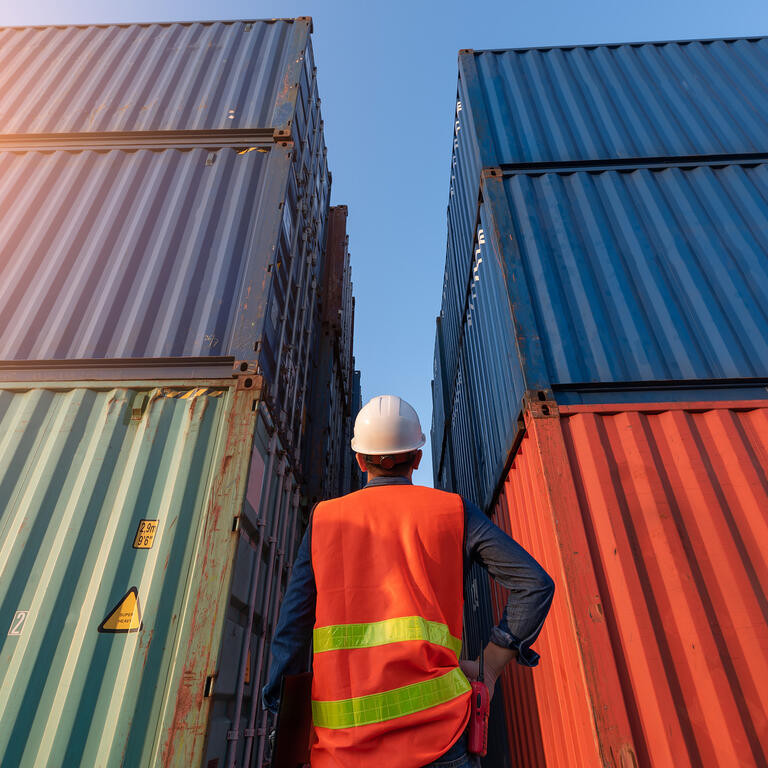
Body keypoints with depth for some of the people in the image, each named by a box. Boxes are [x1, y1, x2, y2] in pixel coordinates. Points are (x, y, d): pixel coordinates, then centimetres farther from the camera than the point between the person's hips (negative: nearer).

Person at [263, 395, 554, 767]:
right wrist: (489, 667, 6)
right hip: (431, 732, -1)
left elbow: (292, 626, 4)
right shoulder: (453, 511, 6)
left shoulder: (325, 519, 8)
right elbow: (535, 584, 1)